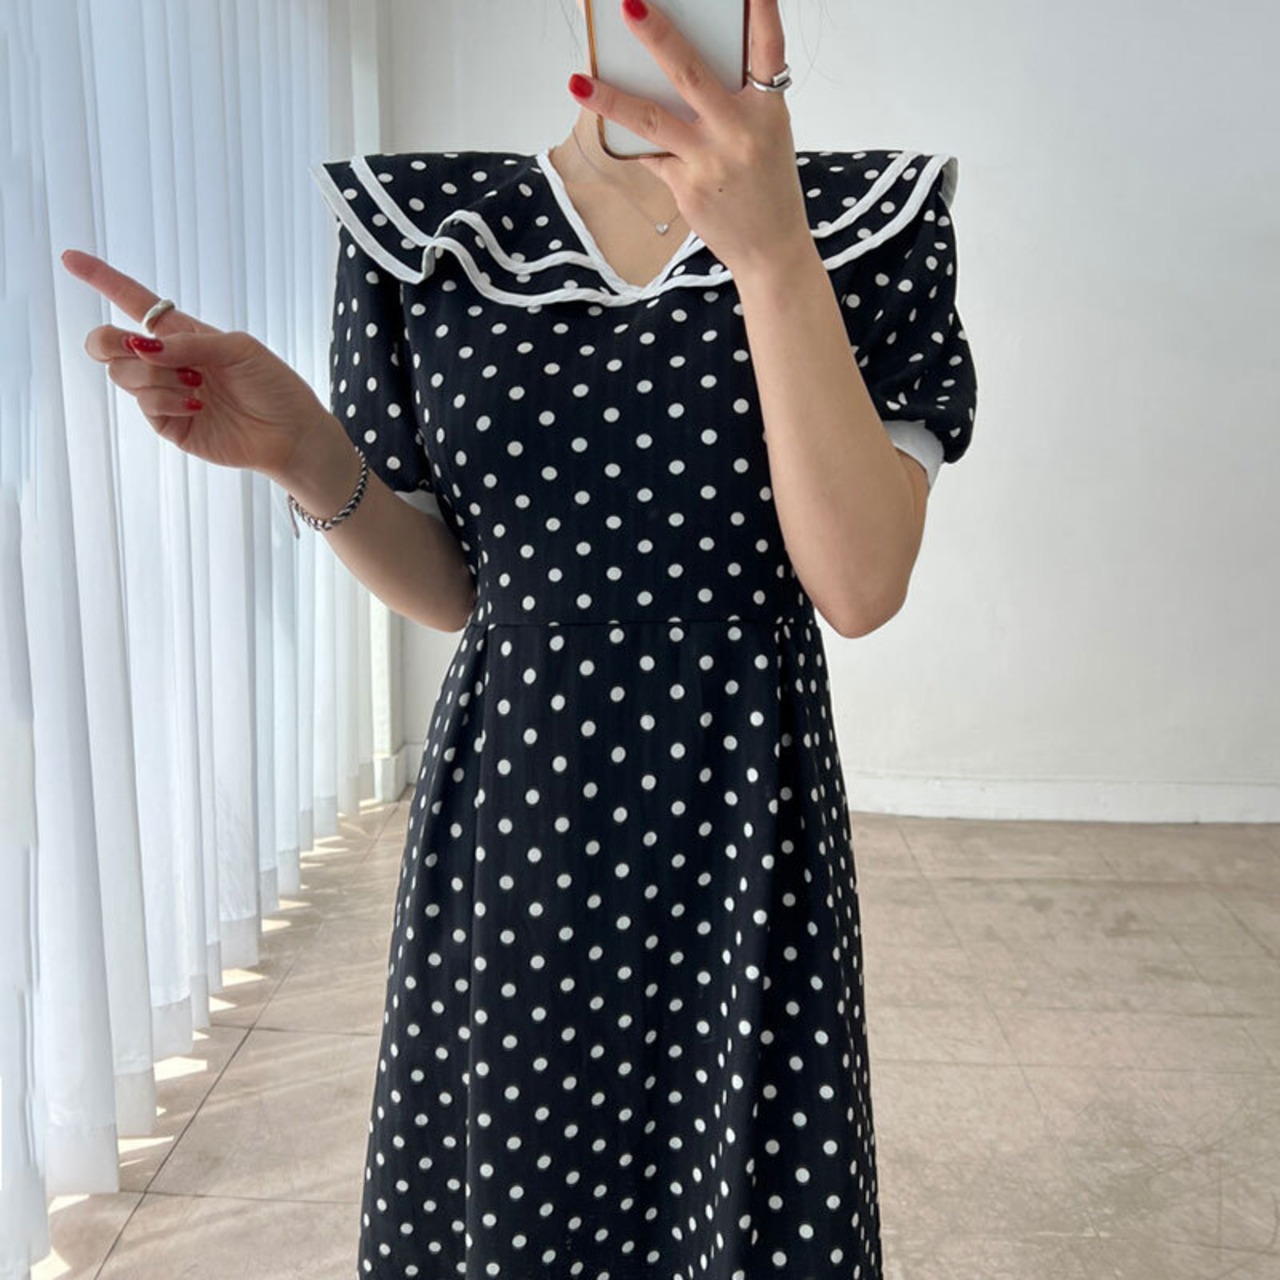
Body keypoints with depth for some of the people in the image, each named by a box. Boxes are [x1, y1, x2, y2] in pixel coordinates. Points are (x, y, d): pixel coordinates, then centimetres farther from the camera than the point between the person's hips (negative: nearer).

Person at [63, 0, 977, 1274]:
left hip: (736, 828, 0)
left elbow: (861, 585, -16)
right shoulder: (427, 225, 0)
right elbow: (453, 588, 5)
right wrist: (304, 455, -13)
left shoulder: (862, 223, -3)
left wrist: (773, 252, -23)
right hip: (509, 827, 1)